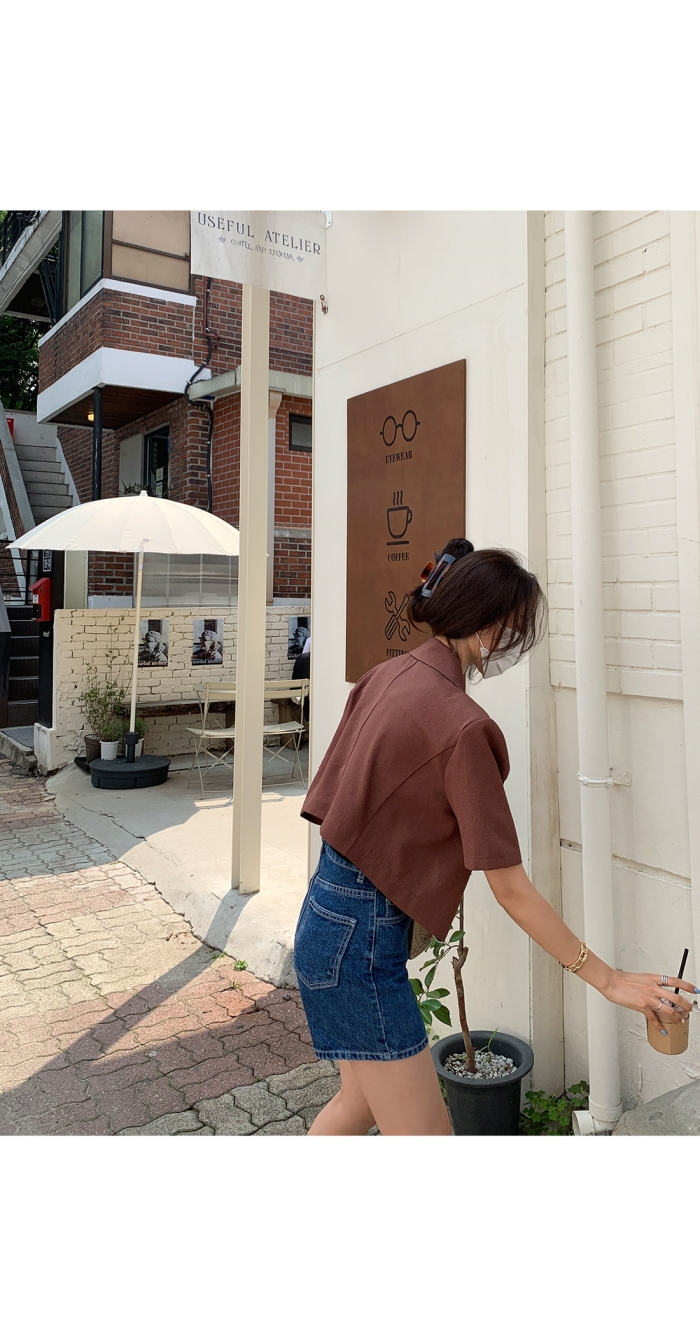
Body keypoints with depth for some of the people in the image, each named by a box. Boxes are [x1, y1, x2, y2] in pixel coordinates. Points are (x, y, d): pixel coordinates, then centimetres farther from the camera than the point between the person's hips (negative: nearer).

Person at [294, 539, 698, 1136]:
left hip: (327, 913, 9)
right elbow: (511, 889, -19)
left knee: (363, 1098, 27)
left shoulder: (387, 675, 3)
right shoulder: (461, 725, -23)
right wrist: (609, 980, -12)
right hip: (362, 936, -9)